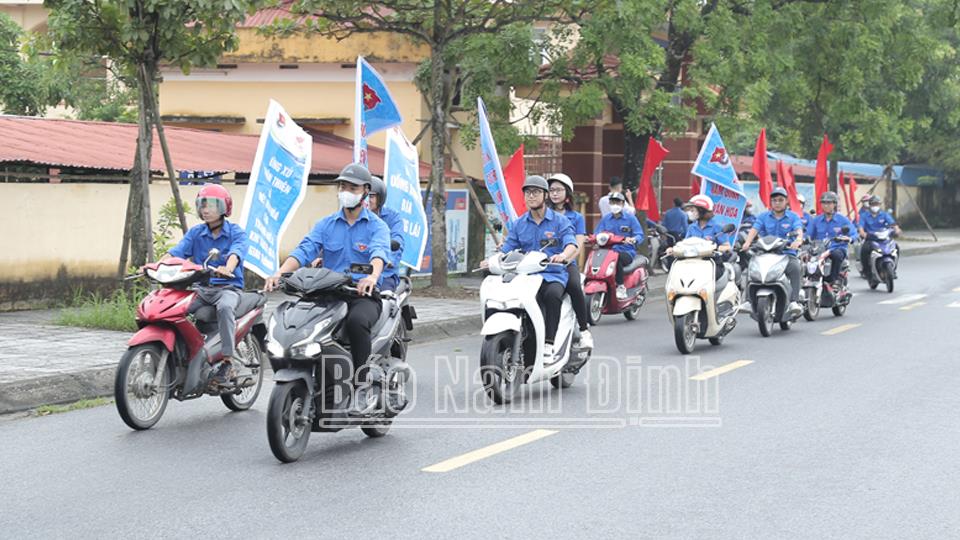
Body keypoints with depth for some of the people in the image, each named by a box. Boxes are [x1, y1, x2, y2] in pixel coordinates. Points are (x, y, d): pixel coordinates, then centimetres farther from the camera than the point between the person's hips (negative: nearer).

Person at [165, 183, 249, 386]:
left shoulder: (236, 232, 1)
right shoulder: (195, 232, 14)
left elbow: (236, 252, -19)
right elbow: (177, 251, 0)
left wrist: (227, 269, -43)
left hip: (228, 287, -4)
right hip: (201, 288, 4)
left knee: (225, 307, -39)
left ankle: (228, 361, -34)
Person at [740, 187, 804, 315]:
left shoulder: (793, 217, 12)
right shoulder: (763, 217, 16)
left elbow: (799, 231, -6)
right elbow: (754, 230, 0)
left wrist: (798, 241, -32)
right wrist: (747, 242, -23)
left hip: (787, 253, -1)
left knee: (795, 267, -34)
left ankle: (794, 301, -35)